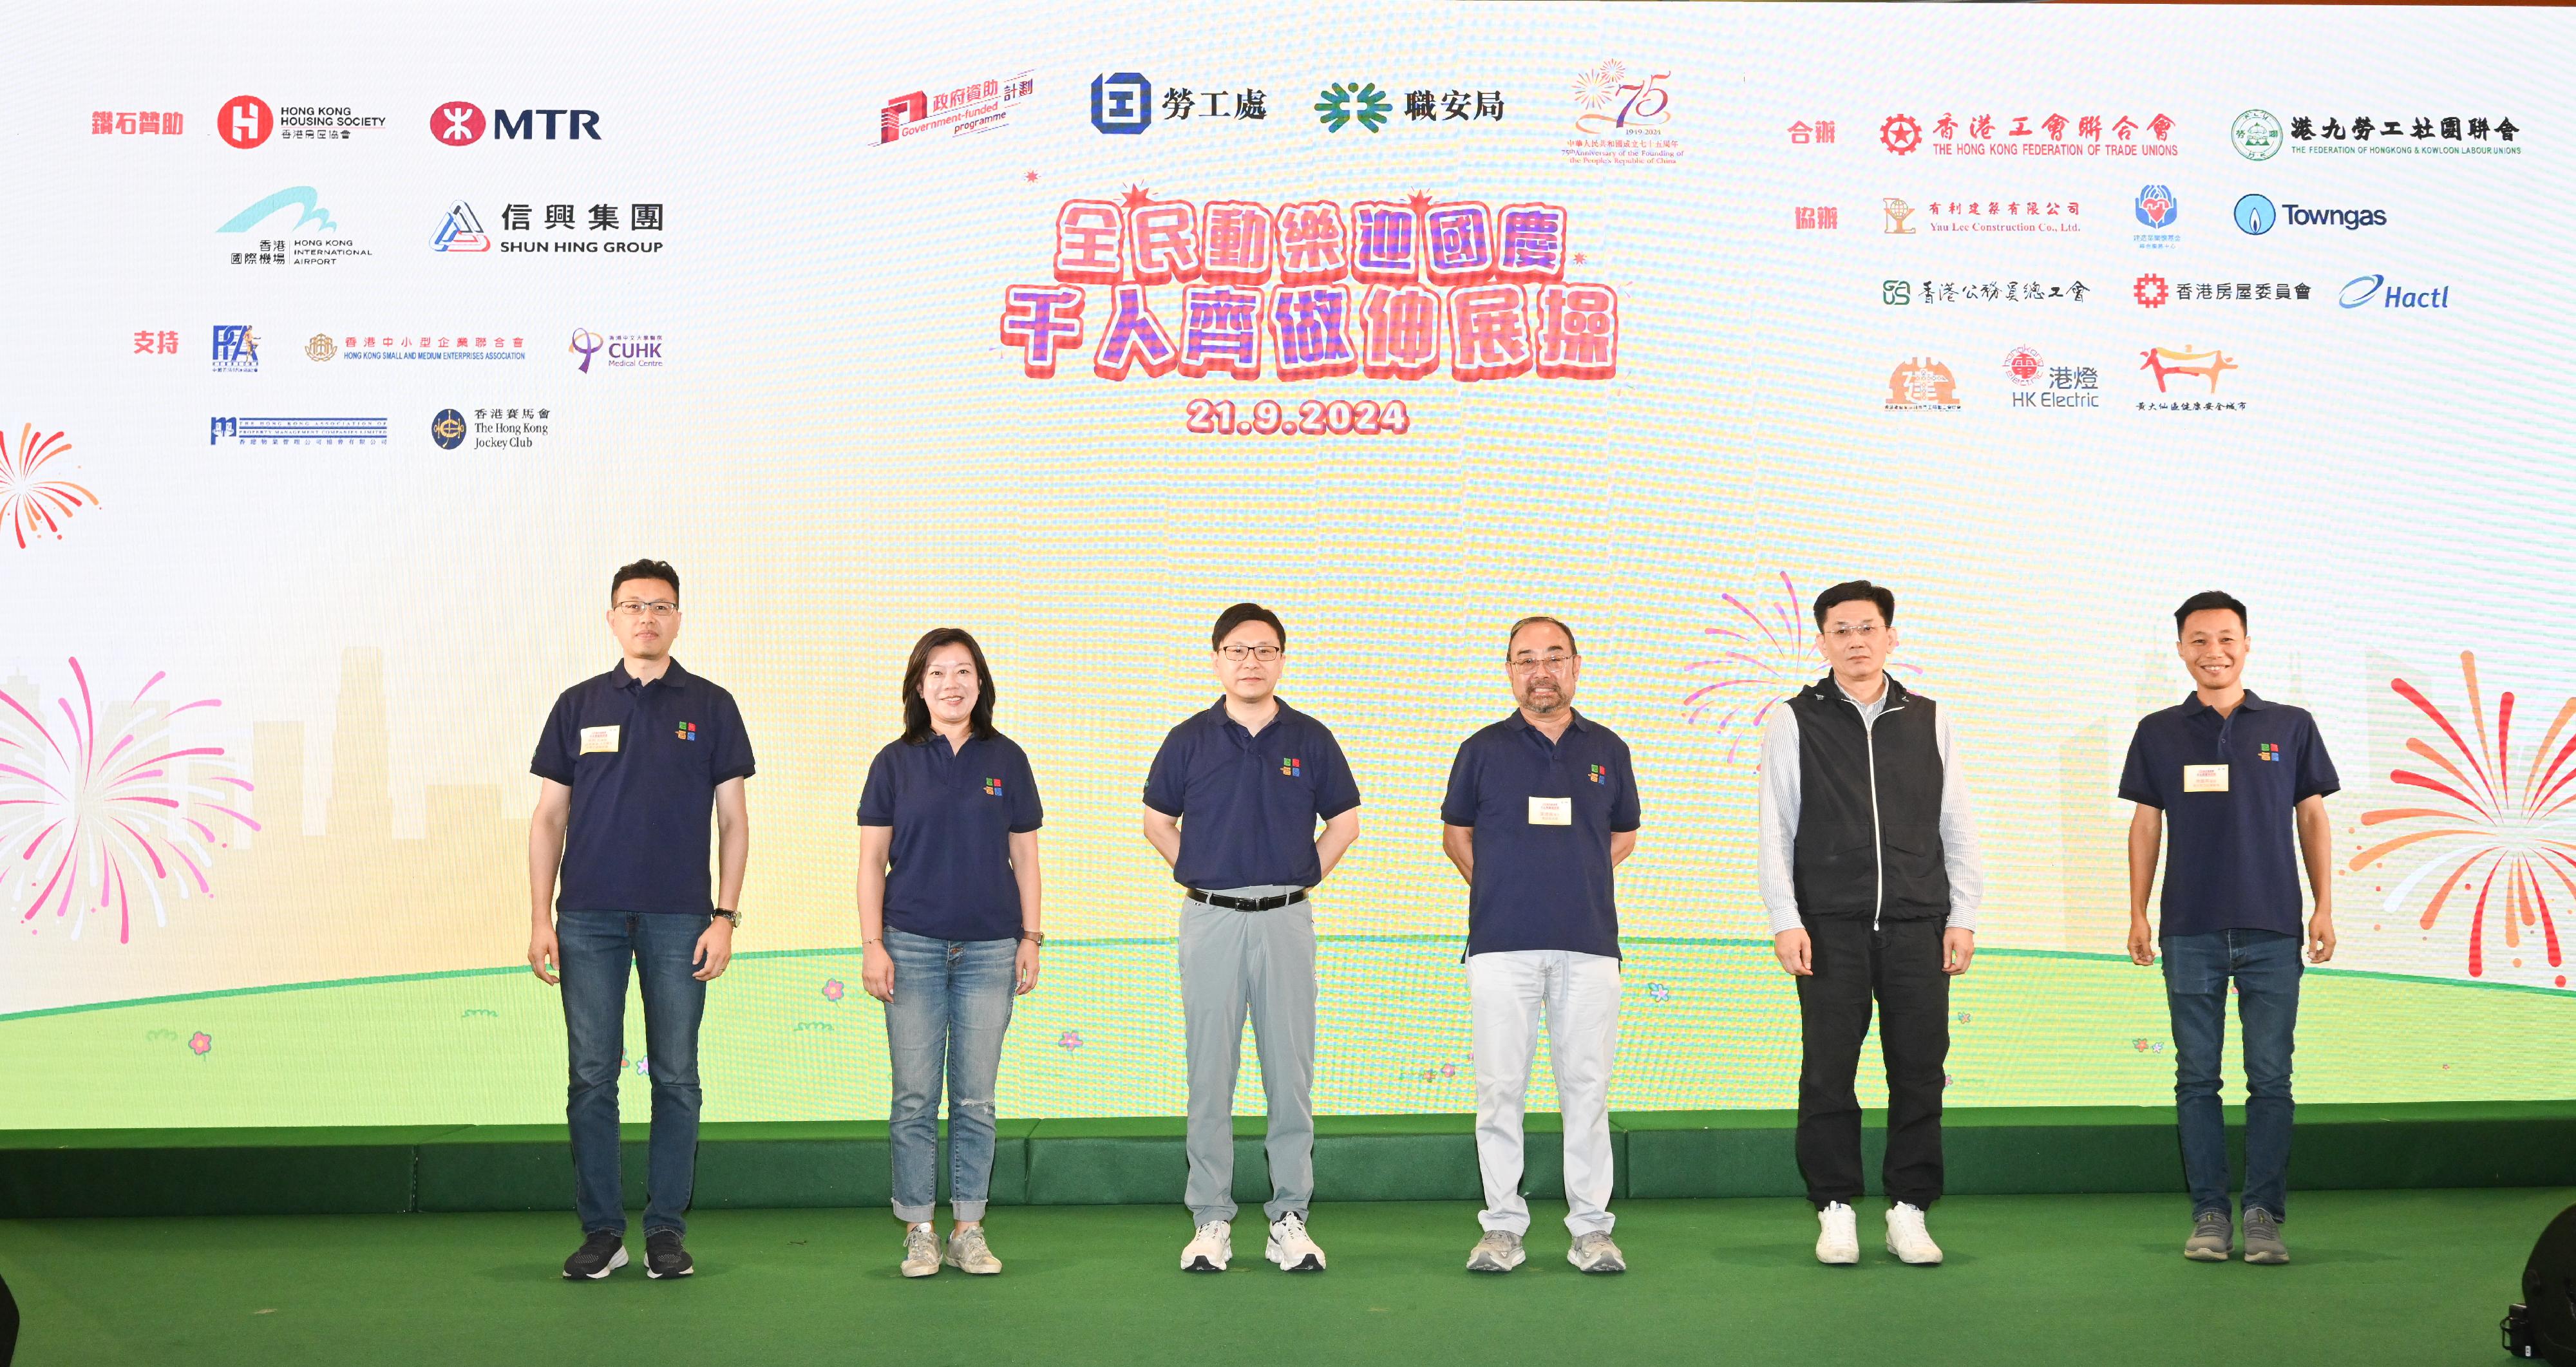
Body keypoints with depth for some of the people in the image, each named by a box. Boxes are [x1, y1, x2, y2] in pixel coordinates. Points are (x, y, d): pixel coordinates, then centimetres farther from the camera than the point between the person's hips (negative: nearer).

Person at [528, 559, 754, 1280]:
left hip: (679, 919, -1)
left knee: (676, 1079, 2)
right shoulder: (579, 706, 9)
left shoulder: (710, 706, 6)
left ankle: (666, 1229, 11)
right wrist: (539, 918, 1)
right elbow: (549, 818, 9)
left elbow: (733, 820, 5)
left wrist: (726, 916, -3)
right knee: (592, 1078, 2)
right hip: (589, 917, 1)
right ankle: (601, 1232, 11)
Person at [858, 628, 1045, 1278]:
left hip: (989, 948, 1)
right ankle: (919, 1231, 9)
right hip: (913, 945, -1)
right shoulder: (896, 762, 4)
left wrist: (1031, 938, 3)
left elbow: (1024, 855, 9)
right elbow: (872, 858, 3)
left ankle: (969, 1229, 12)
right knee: (915, 1097, 1)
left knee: (976, 1097, 4)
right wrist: (871, 944, -4)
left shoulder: (1005, 759, 7)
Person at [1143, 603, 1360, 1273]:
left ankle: (1289, 1219, 10)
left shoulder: (1310, 739, 5)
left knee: (1291, 1073, 2)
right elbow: (1157, 821, 14)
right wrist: (1200, 873, 6)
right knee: (1210, 1075, 2)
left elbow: (1343, 822, 13)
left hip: (1286, 922, 0)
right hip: (1210, 920, 0)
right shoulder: (1190, 740, 4)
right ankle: (1211, 1220, 10)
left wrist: (1304, 876, 5)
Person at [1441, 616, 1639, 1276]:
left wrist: (1572, 881, 12)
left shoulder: (1607, 750, 10)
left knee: (1587, 1087, 2)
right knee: (1500, 1089, 0)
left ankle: (1591, 1227, 10)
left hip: (1589, 946, 1)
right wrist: (1507, 890, 10)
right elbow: (1456, 835, 15)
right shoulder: (1484, 750, 6)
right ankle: (1502, 1227, 8)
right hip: (1501, 946, -1)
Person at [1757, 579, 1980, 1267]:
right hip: (1830, 926, -2)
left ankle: (1908, 1210, 12)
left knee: (1920, 1070, 2)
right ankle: (1835, 1210, 9)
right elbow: (1775, 829, 3)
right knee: (1828, 1072, -1)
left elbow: (1956, 824, 13)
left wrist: (1962, 916, 6)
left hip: (1917, 925, 2)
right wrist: (1786, 920, -5)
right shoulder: (1794, 721, 6)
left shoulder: (1929, 720, 12)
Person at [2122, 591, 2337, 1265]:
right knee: (2197, 1078, 2)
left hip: (2272, 930, 0)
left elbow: (2313, 818, 10)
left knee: (2270, 1079, 0)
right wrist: (2137, 915, 5)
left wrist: (2325, 907, 4)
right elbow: (2146, 823, 10)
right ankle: (2208, 1215, 9)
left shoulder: (2291, 727, 7)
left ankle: (2264, 1216, 7)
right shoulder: (2159, 733, 8)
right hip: (2190, 931, 0)